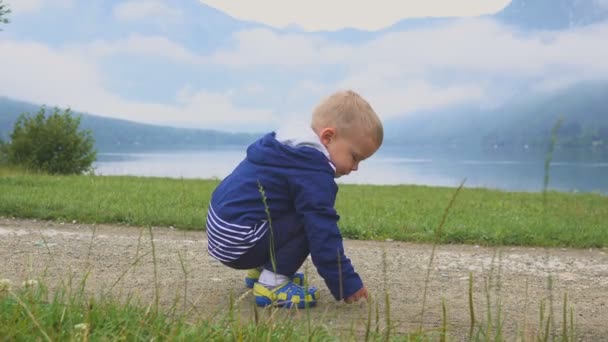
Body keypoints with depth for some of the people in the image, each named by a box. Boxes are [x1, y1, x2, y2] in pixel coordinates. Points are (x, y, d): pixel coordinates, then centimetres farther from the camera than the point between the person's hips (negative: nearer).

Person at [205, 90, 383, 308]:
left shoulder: (290, 148, 14)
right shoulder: (313, 173, -19)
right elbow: (323, 235, -20)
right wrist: (347, 283, -13)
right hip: (238, 242, -10)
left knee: (308, 216, 15)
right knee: (311, 223, -15)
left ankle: (260, 270, 16)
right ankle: (271, 283, -11)